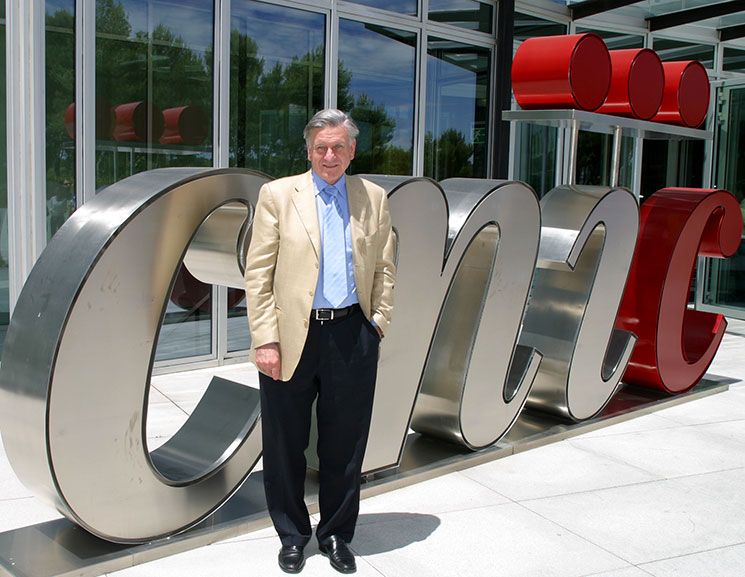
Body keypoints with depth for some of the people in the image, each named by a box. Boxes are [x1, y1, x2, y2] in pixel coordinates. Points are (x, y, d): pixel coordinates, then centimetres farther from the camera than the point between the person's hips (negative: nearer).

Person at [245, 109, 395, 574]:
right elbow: (258, 273, -3)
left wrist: (379, 323, 2)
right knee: (286, 444, 10)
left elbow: (384, 268, 13)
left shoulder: (374, 198, 8)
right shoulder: (278, 195, 1)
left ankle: (337, 536, 30)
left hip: (353, 337, 2)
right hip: (292, 336, -1)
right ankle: (293, 536, 30)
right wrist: (265, 339, -9)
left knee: (345, 443, 11)